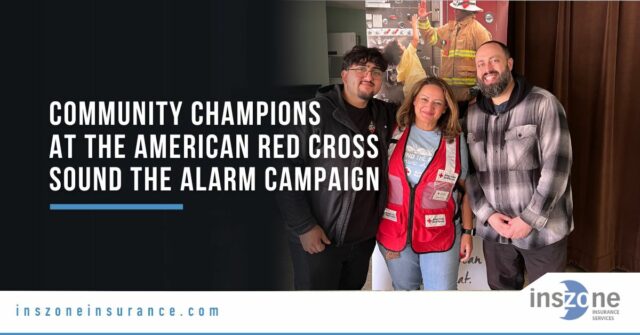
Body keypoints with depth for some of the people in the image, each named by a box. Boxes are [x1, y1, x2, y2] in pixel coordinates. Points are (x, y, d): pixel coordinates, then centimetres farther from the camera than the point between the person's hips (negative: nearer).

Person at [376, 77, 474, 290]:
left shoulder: (455, 140, -1)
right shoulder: (394, 133, -1)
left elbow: (464, 189, 3)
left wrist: (467, 231, 2)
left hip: (440, 235, -1)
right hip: (394, 233, 1)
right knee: (404, 289, 18)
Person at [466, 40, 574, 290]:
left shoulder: (543, 104, -10)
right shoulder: (472, 114, 5)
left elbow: (557, 166, -15)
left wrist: (529, 219, -16)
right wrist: (487, 214, -8)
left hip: (542, 227, -4)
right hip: (493, 228, 4)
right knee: (501, 288, 18)